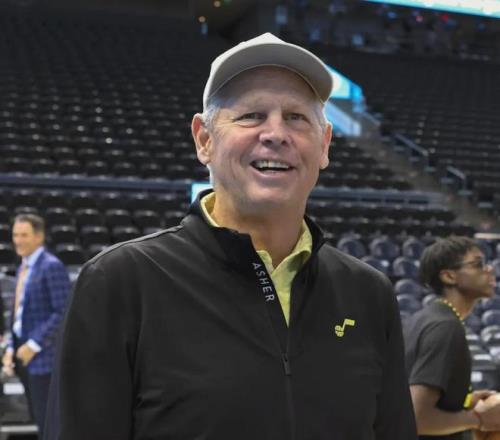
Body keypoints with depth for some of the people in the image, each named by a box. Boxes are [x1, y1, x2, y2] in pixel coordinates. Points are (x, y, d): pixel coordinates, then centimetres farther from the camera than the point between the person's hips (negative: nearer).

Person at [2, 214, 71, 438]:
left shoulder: (52, 266, -12)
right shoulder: (23, 268, 16)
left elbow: (63, 313, -18)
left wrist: (34, 345, -18)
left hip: (42, 355, -8)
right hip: (23, 353, 8)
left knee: (47, 420, -4)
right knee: (39, 418, 13)